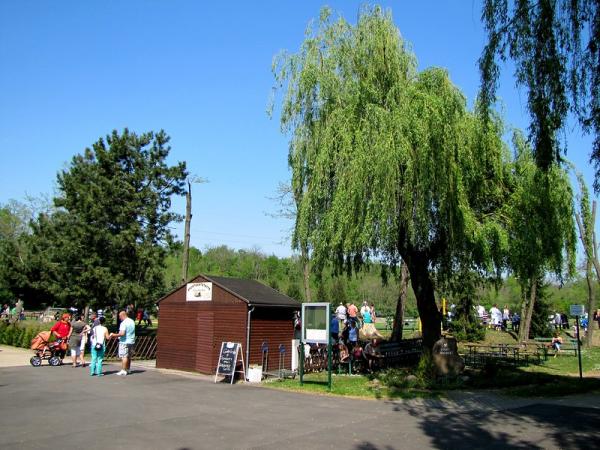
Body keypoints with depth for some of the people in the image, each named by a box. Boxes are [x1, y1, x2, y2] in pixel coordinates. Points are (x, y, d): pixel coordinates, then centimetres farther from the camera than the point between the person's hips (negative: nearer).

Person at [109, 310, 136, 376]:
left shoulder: (123, 323, -16)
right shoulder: (132, 321, 11)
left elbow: (122, 333, -25)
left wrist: (114, 335, -12)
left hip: (124, 342, -8)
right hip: (131, 341, 8)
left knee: (124, 356, -5)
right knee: (129, 356, 14)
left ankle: (123, 371, -4)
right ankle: (127, 370, 22)